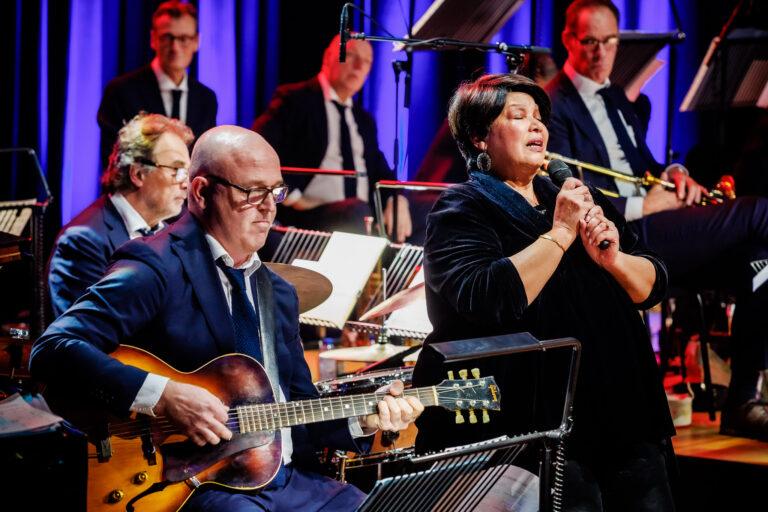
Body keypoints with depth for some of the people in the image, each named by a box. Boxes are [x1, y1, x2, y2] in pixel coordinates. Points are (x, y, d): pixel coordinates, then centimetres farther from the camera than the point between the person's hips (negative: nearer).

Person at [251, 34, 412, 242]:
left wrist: (396, 199, -3)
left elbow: (380, 171, 21)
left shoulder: (364, 120, 27)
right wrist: (292, 197, -17)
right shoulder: (294, 99, 3)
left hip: (362, 217, 7)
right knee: (356, 211, -37)